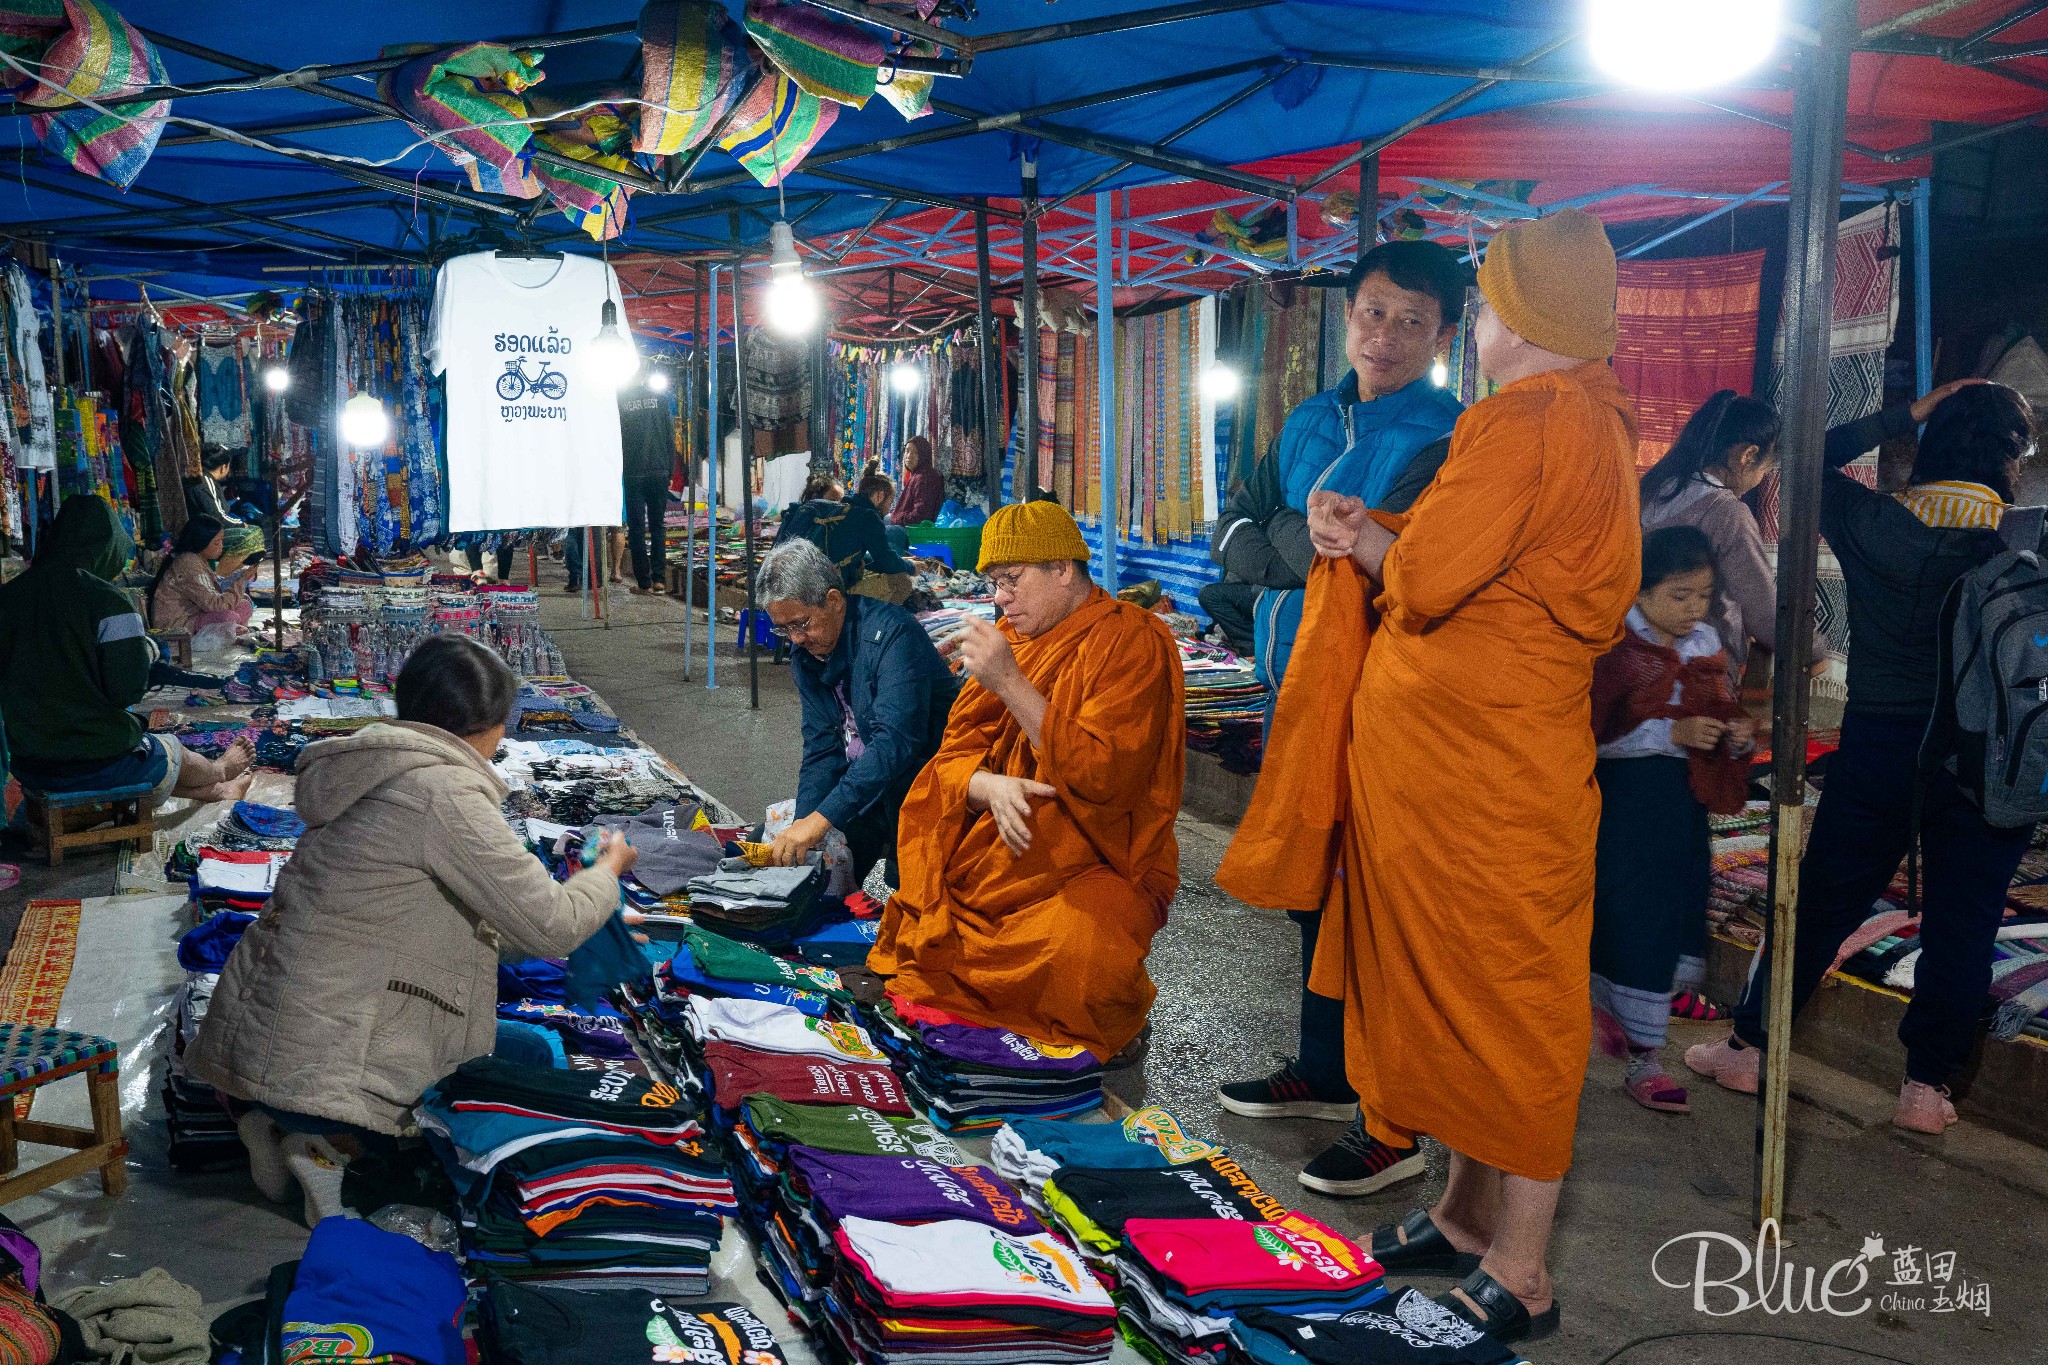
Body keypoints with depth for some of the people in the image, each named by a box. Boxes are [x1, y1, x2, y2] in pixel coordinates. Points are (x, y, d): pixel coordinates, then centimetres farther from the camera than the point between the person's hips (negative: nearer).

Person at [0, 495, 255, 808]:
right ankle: (219, 772, 58)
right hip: (99, 764, -5)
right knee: (174, 752, 27)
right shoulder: (107, 601, -18)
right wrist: (145, 649, 1)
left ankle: (213, 790, 54)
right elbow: (129, 690, -18)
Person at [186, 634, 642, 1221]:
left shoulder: (377, 768, 10)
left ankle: (282, 1123, 9)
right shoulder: (442, 792, -18)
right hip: (323, 1057, -9)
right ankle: (329, 1145, -7)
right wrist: (609, 869, 5)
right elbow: (549, 927, -16)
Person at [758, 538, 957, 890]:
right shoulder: (807, 653, 2)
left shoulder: (892, 633, -23)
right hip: (863, 789, 7)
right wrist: (803, 825, -17)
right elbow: (821, 751, 1)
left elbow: (895, 742, -34)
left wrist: (822, 818, -39)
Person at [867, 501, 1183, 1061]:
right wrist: (991, 786, -17)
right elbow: (957, 752, 7)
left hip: (1099, 865, -6)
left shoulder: (1132, 641, -9)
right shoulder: (1009, 638, 11)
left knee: (1077, 959, -32)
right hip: (994, 859, 7)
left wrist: (1010, 683, -22)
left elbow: (1105, 774, -20)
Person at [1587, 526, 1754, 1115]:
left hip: (1687, 801, 6)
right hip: (1627, 799, -6)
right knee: (1635, 921, -3)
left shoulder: (1706, 642, 9)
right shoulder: (1612, 647, -11)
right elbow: (1593, 734, -17)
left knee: (1678, 917, 8)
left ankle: (1607, 1005, 34)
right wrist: (1672, 733, -23)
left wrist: (1739, 734, -4)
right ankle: (1643, 1060, 9)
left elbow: (1724, 713, 19)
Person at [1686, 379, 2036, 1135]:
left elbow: (1814, 458, 11)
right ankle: (1927, 1087, 16)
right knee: (1959, 924, 10)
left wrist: (1902, 415, 12)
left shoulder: (1872, 520, -5)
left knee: (1820, 901, 12)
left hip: (1876, 741, 2)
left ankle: (1749, 1047, 20)